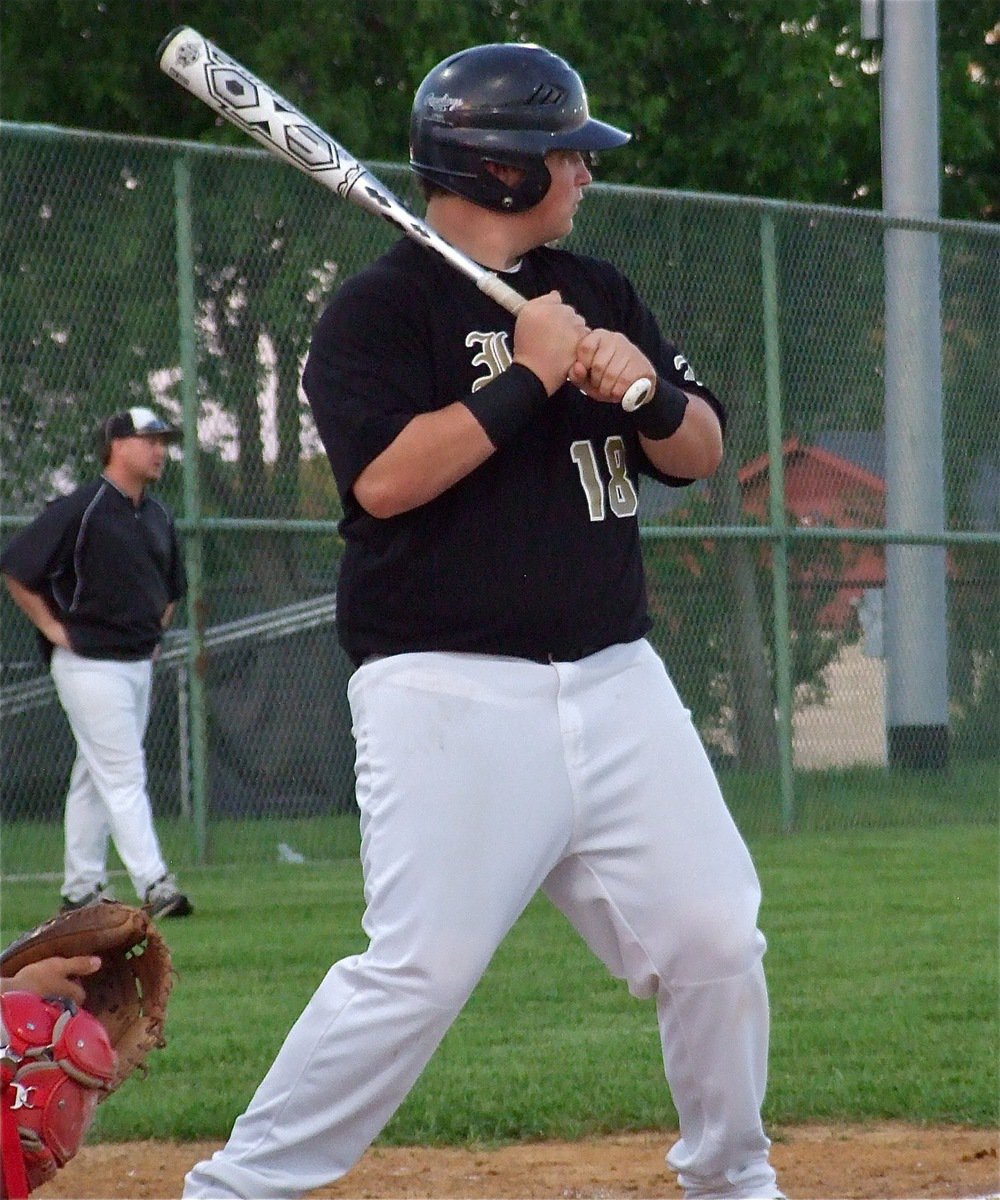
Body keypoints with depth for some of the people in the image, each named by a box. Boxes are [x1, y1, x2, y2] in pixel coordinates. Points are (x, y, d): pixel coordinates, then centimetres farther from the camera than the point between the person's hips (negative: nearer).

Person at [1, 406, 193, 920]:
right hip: (89, 663, -8)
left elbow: (170, 588, 30)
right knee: (123, 775, -12)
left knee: (95, 776, 12)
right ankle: (153, 884, -17)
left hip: (138, 664, 8)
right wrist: (53, 628, -11)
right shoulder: (77, 510, -12)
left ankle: (80, 888, 17)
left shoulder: (157, 518, 12)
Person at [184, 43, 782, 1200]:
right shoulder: (380, 309, -5)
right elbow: (384, 477, -19)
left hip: (614, 679, 7)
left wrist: (647, 390, -7)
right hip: (454, 698, -6)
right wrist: (530, 377, -16)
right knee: (422, 967, -15)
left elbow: (701, 453, 15)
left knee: (716, 942, 2)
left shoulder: (598, 293, 16)